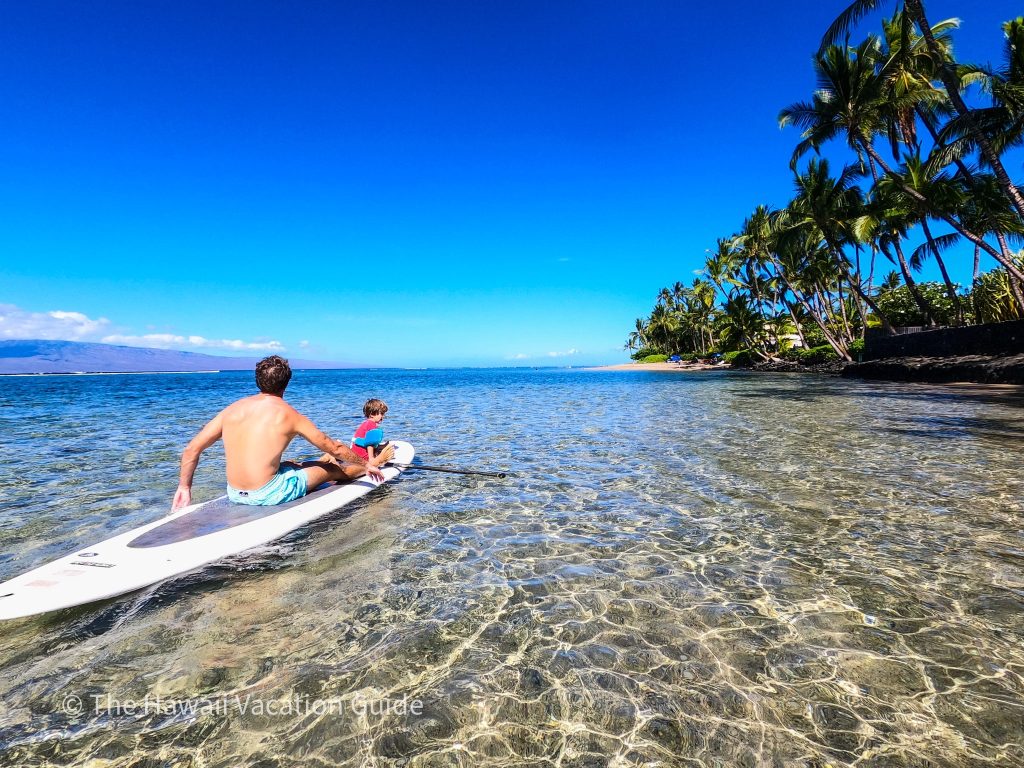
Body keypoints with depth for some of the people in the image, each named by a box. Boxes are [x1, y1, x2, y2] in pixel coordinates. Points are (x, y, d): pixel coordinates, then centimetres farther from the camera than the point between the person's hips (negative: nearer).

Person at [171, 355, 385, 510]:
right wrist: (365, 463, 13)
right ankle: (374, 464, 41)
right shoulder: (287, 414, -10)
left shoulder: (232, 408, 4)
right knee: (331, 468, 16)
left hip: (235, 495, 6)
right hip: (268, 495, -6)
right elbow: (333, 447, -1)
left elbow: (191, 450, 5)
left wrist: (184, 487, 18)